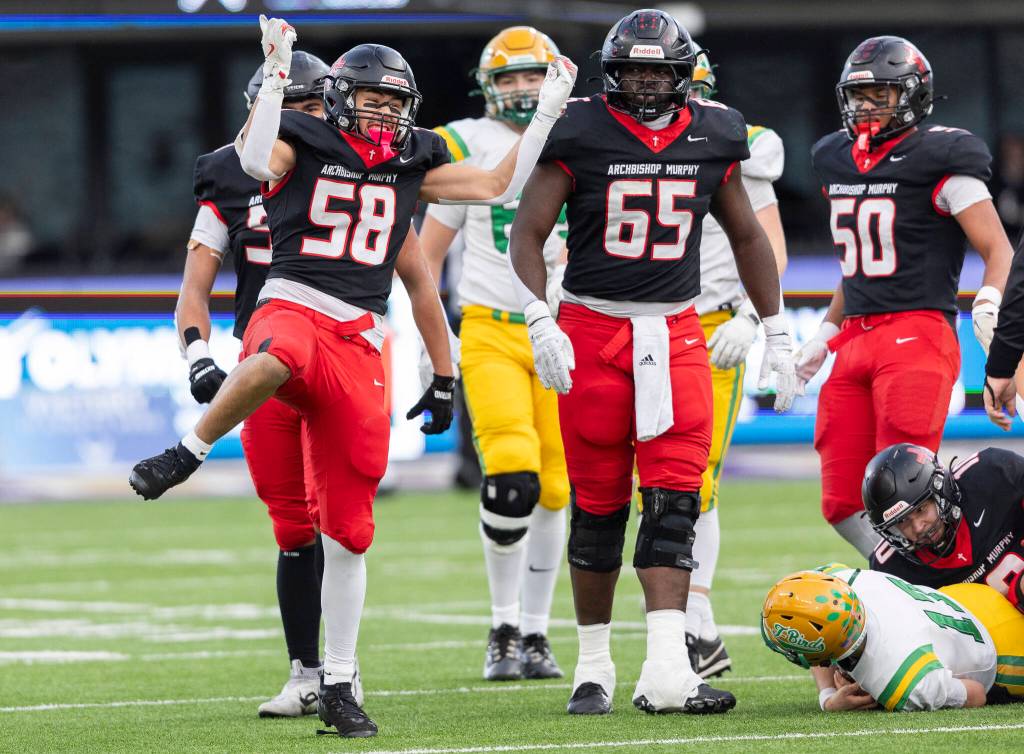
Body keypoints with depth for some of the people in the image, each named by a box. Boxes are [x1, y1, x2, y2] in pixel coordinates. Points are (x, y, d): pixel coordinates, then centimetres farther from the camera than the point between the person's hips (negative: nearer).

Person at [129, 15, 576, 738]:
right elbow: (257, 157, -19)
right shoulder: (303, 146, 4)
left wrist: (548, 114, 15)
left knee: (349, 530, 3)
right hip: (292, 309, -4)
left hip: (359, 343, 4)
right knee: (276, 361, -46)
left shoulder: (410, 165, 18)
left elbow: (499, 188, 21)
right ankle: (188, 454, -22)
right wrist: (277, 74, -23)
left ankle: (338, 684, 12)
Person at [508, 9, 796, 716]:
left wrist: (777, 335, 18)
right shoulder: (580, 133, -3)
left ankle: (666, 670, -16)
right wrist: (541, 324, -14)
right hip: (592, 330, -2)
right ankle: (594, 666, 16)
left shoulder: (712, 136, 6)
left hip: (676, 333, 2)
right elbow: (527, 234, -2)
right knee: (598, 505, 3)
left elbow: (747, 237, 18)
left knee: (675, 498, -10)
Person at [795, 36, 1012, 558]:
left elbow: (998, 250, -8)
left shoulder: (938, 161, -5)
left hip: (917, 334, -7)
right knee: (843, 505, 2)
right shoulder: (838, 161, 17)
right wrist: (826, 335, 26)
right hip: (854, 339, 7)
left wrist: (989, 308, -25)